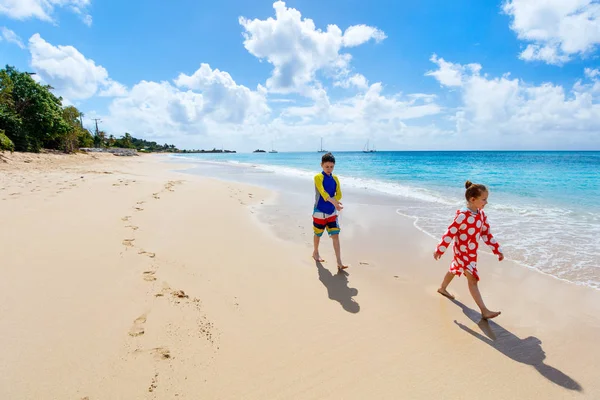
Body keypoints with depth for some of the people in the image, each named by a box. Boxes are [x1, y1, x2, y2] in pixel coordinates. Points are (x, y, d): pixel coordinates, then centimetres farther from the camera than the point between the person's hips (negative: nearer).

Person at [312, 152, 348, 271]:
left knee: (335, 235, -4)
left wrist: (331, 199, -21)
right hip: (320, 212, -4)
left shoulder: (335, 179, 4)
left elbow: (339, 195, -1)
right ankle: (315, 253, 40)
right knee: (318, 234, 14)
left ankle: (339, 263, -3)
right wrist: (334, 202, -42)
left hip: (332, 212, 4)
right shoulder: (318, 177, -12)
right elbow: (323, 192, -28)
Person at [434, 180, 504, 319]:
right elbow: (450, 233, -22)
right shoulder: (462, 215, -27)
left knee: (455, 270, 26)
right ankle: (484, 311, -3)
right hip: (462, 252, -9)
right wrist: (439, 250, -17)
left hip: (472, 252, 9)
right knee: (472, 279, -7)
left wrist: (497, 250, 9)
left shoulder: (481, 214, -2)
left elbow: (486, 233, 8)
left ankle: (442, 288, 48)